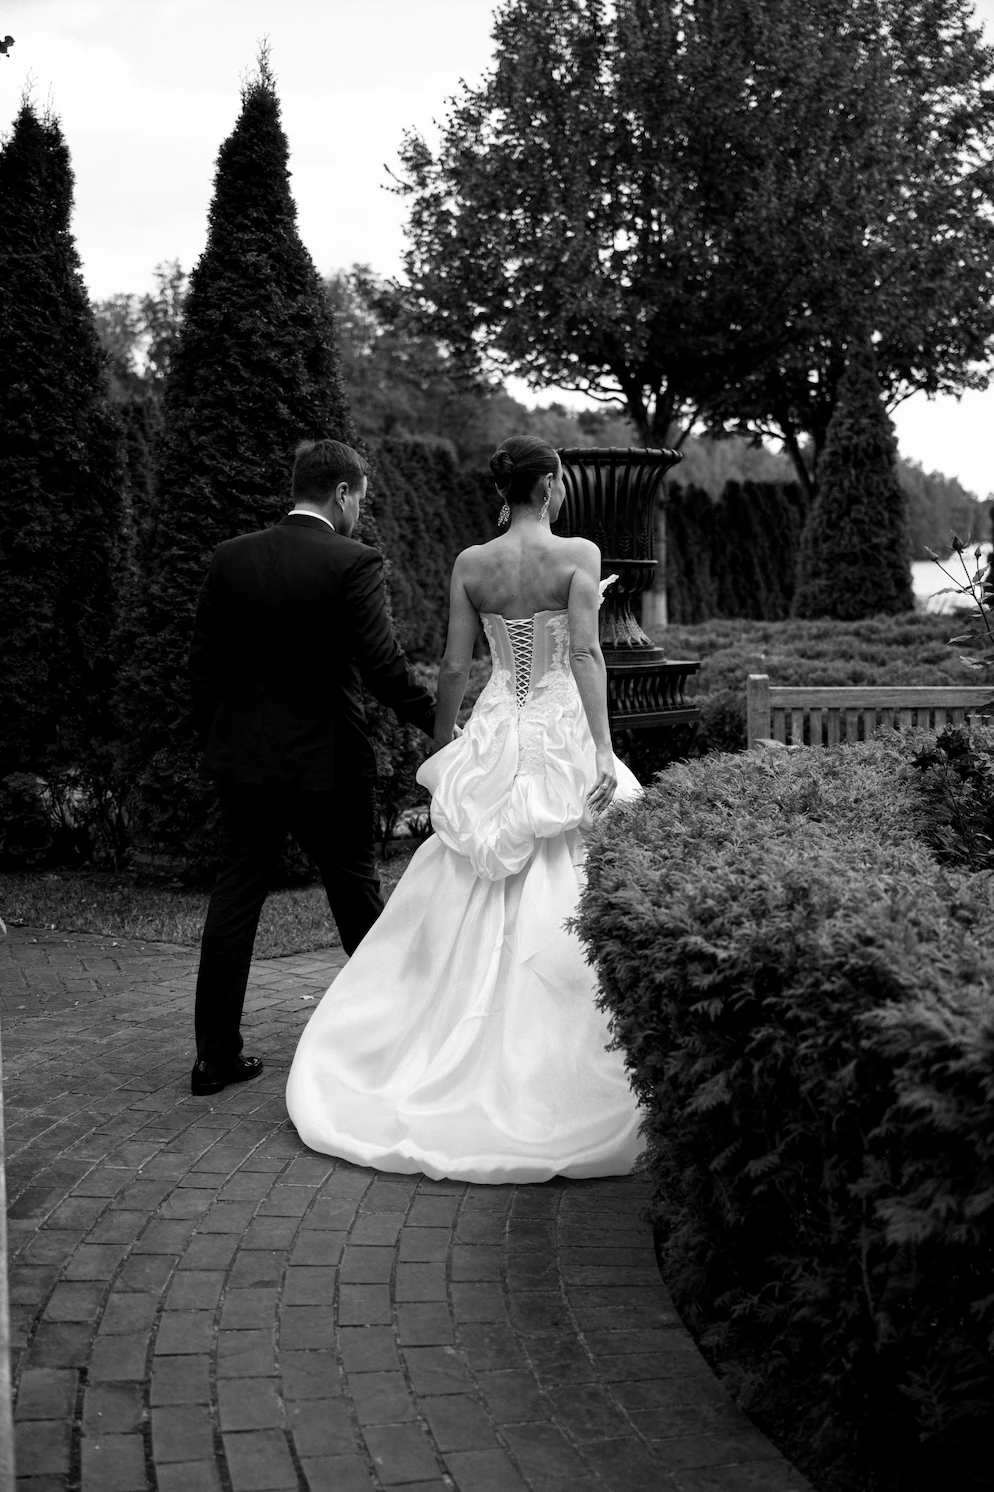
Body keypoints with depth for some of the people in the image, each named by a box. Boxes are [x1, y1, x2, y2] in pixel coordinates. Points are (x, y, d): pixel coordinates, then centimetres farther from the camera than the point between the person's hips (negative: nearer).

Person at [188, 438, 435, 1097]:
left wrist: (214, 740, 18)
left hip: (244, 757, 4)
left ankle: (216, 1055, 9)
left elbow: (203, 663, 7)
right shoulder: (354, 562, -12)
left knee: (235, 899, 8)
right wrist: (443, 723, -4)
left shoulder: (231, 558, 2)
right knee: (357, 895, 13)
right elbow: (383, 665, -16)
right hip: (327, 763, -4)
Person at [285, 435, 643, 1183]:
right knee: (563, 907, 2)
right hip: (563, 738, -3)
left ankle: (465, 1058, 17)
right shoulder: (579, 555, -7)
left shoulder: (471, 564, 3)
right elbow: (586, 653, -17)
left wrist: (441, 751, 14)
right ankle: (560, 1075, 5)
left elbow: (454, 666, 3)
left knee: (476, 910, 12)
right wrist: (604, 750, -20)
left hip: (492, 746, 4)